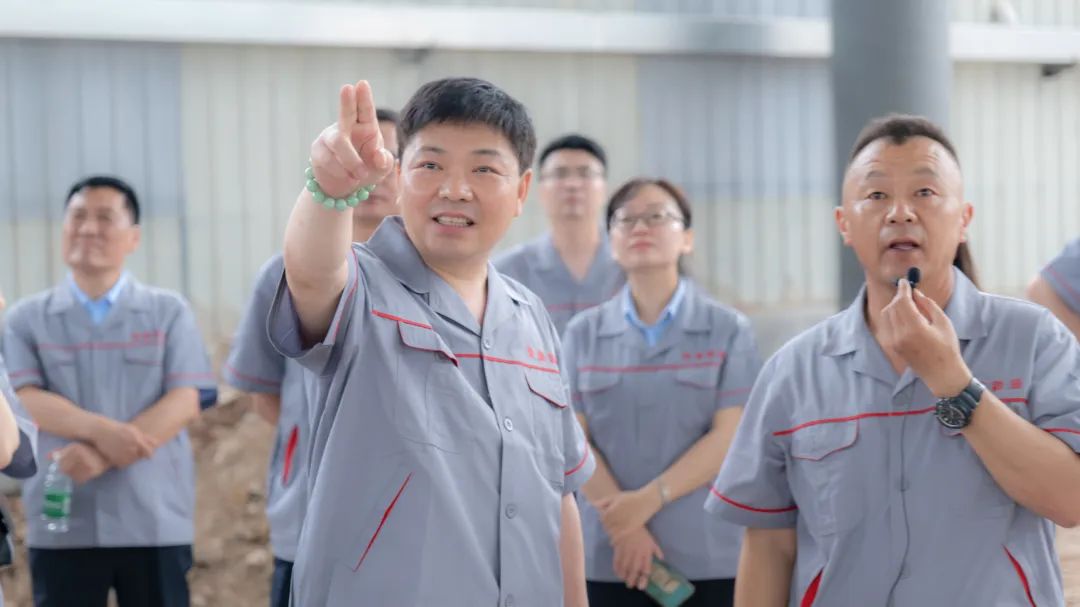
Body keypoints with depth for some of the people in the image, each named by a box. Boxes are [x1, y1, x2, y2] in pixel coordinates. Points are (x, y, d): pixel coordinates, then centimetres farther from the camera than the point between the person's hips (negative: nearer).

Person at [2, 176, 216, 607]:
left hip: (154, 521, 0)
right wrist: (101, 431, -23)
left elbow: (184, 402, -5)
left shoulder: (169, 312, 5)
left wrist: (101, 456, -17)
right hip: (61, 525, 0)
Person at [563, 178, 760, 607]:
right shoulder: (583, 333, 9)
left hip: (709, 558, -1)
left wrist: (649, 500, -16)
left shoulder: (728, 330, 4)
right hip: (608, 559, 1)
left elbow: (729, 436, -5)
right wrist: (623, 526, -12)